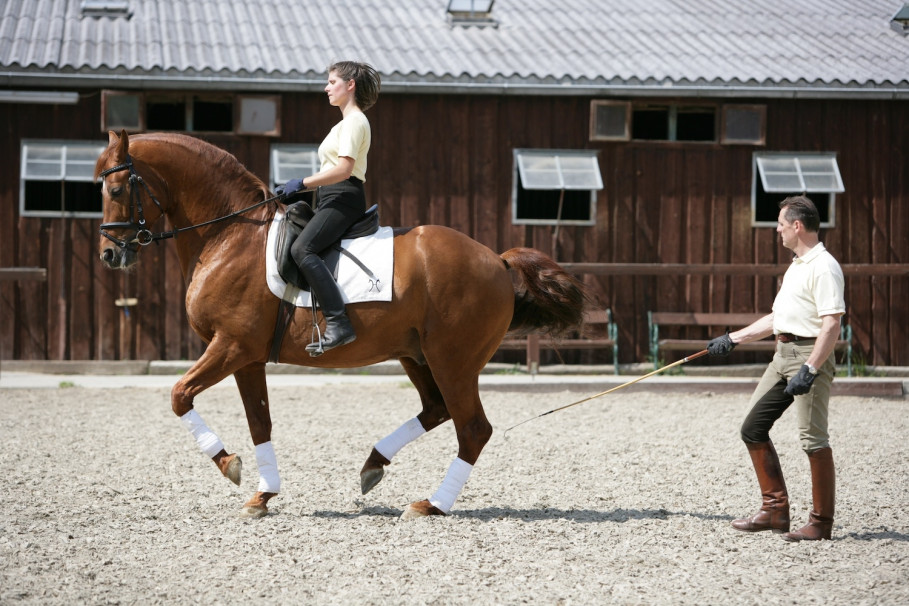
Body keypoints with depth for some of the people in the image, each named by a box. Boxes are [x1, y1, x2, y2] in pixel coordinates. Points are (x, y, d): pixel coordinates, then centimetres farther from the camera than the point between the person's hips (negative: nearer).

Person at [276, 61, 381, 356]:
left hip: (343, 199, -11)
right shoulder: (346, 123, 24)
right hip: (332, 199, 11)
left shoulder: (354, 122, -8)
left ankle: (338, 323, -37)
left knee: (302, 249, -29)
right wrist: (303, 188, 16)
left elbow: (343, 169, -20)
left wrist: (302, 183, -19)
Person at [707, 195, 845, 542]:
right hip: (783, 354, 10)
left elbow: (832, 324, -21)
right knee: (753, 429, 10)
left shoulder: (823, 267, -13)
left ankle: (821, 523, -3)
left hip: (810, 354, -10)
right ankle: (775, 510, 16)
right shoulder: (796, 266, 19)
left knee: (813, 438, -9)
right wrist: (733, 338, 26)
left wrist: (809, 370, -28)